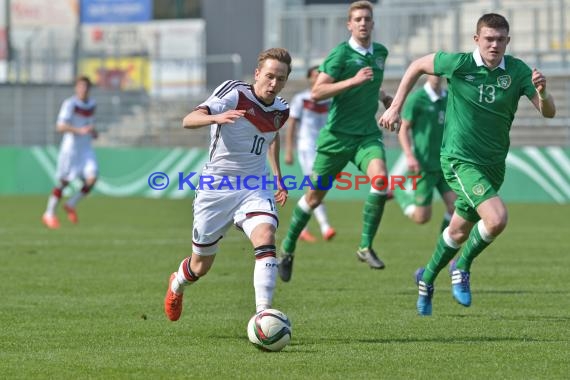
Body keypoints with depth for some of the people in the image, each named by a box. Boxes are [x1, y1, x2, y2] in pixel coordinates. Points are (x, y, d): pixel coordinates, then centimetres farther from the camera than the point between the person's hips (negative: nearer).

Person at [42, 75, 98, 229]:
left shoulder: (92, 104, 9)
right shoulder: (69, 104, -13)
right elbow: (60, 127, -22)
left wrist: (93, 132, 6)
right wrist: (80, 130, -32)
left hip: (86, 148, 5)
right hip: (70, 147, -5)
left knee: (91, 179, -12)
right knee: (64, 182, 1)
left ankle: (71, 205, 11)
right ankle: (49, 214, 17)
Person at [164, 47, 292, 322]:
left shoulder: (281, 110, 2)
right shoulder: (234, 94, -16)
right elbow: (188, 121, -29)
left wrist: (278, 176, 20)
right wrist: (216, 117, -49)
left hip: (254, 188, 3)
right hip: (216, 186, -3)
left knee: (265, 237, -28)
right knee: (201, 266, 10)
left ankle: (263, 314, -32)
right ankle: (176, 285, 47)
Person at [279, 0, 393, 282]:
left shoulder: (380, 53, 10)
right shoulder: (341, 54, -11)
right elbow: (316, 92, -20)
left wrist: (382, 95, 13)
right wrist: (353, 81, -27)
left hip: (368, 135, 4)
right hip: (337, 135, -4)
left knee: (380, 179, -24)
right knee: (315, 196, 7)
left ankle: (366, 247, -16)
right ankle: (287, 249, 27)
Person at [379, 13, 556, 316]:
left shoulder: (517, 71, -5)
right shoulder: (458, 64, -12)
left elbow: (548, 112, -11)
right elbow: (417, 66, 6)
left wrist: (541, 92, -32)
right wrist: (396, 106, 2)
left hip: (493, 165, 5)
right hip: (460, 159, -5)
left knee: (460, 231, 19)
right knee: (496, 218, -24)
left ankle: (427, 278, 44)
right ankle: (462, 267, 2)